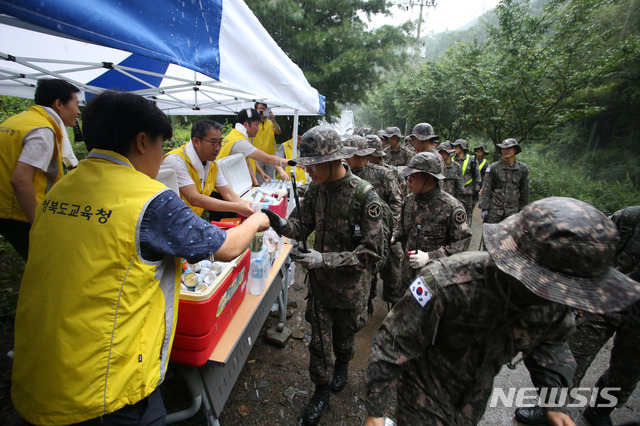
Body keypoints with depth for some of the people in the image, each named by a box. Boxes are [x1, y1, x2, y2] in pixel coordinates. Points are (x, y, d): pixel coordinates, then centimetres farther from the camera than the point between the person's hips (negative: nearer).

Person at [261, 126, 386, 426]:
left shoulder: (365, 196, -24)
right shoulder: (316, 188, -7)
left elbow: (372, 252, -24)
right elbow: (303, 226, 1)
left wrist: (324, 259, -32)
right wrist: (282, 224, -22)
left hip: (350, 285, -3)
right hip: (320, 281, 3)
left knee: (344, 334, 24)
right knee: (319, 341, 15)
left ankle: (343, 363, 58)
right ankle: (321, 391, 41)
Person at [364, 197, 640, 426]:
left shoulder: (554, 294, -20)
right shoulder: (446, 283, -40)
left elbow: (551, 341, 3)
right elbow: (392, 346, -29)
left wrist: (554, 400, -9)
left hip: (476, 400, 6)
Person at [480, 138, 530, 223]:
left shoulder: (523, 169, 4)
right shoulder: (493, 168, -4)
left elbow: (524, 191, 10)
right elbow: (486, 189, -4)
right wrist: (484, 208, -8)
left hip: (512, 211, 2)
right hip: (494, 209, -2)